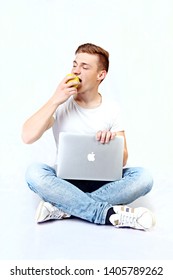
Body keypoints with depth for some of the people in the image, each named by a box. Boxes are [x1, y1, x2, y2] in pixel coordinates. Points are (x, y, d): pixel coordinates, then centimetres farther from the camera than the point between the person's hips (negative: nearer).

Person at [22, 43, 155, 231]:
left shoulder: (112, 110, 1)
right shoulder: (60, 105, -2)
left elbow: (122, 161, -3)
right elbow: (27, 137, -15)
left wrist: (112, 141, -25)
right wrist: (55, 100, -19)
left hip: (102, 182, 1)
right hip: (65, 180, -1)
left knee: (143, 177, -25)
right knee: (34, 172, -31)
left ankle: (63, 207, -27)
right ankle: (109, 213, -30)